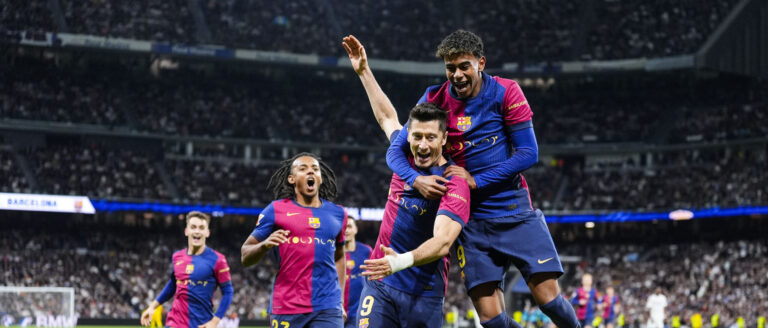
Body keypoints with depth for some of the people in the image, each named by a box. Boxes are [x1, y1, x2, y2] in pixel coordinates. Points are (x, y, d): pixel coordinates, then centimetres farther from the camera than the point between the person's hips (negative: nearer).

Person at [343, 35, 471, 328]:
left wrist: (402, 261, -45)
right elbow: (387, 117, 25)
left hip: (424, 293, -4)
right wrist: (364, 71, 30)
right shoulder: (405, 159, 4)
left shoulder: (454, 184, -15)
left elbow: (442, 242, -28)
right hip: (380, 283, 4)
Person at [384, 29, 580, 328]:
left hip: (516, 212, -2)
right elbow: (396, 150, 1)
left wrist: (476, 180, -16)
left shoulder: (505, 92, -6)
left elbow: (528, 154, -9)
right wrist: (416, 179, -20)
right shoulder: (435, 99, 1)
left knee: (548, 298, -9)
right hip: (473, 221, 2)